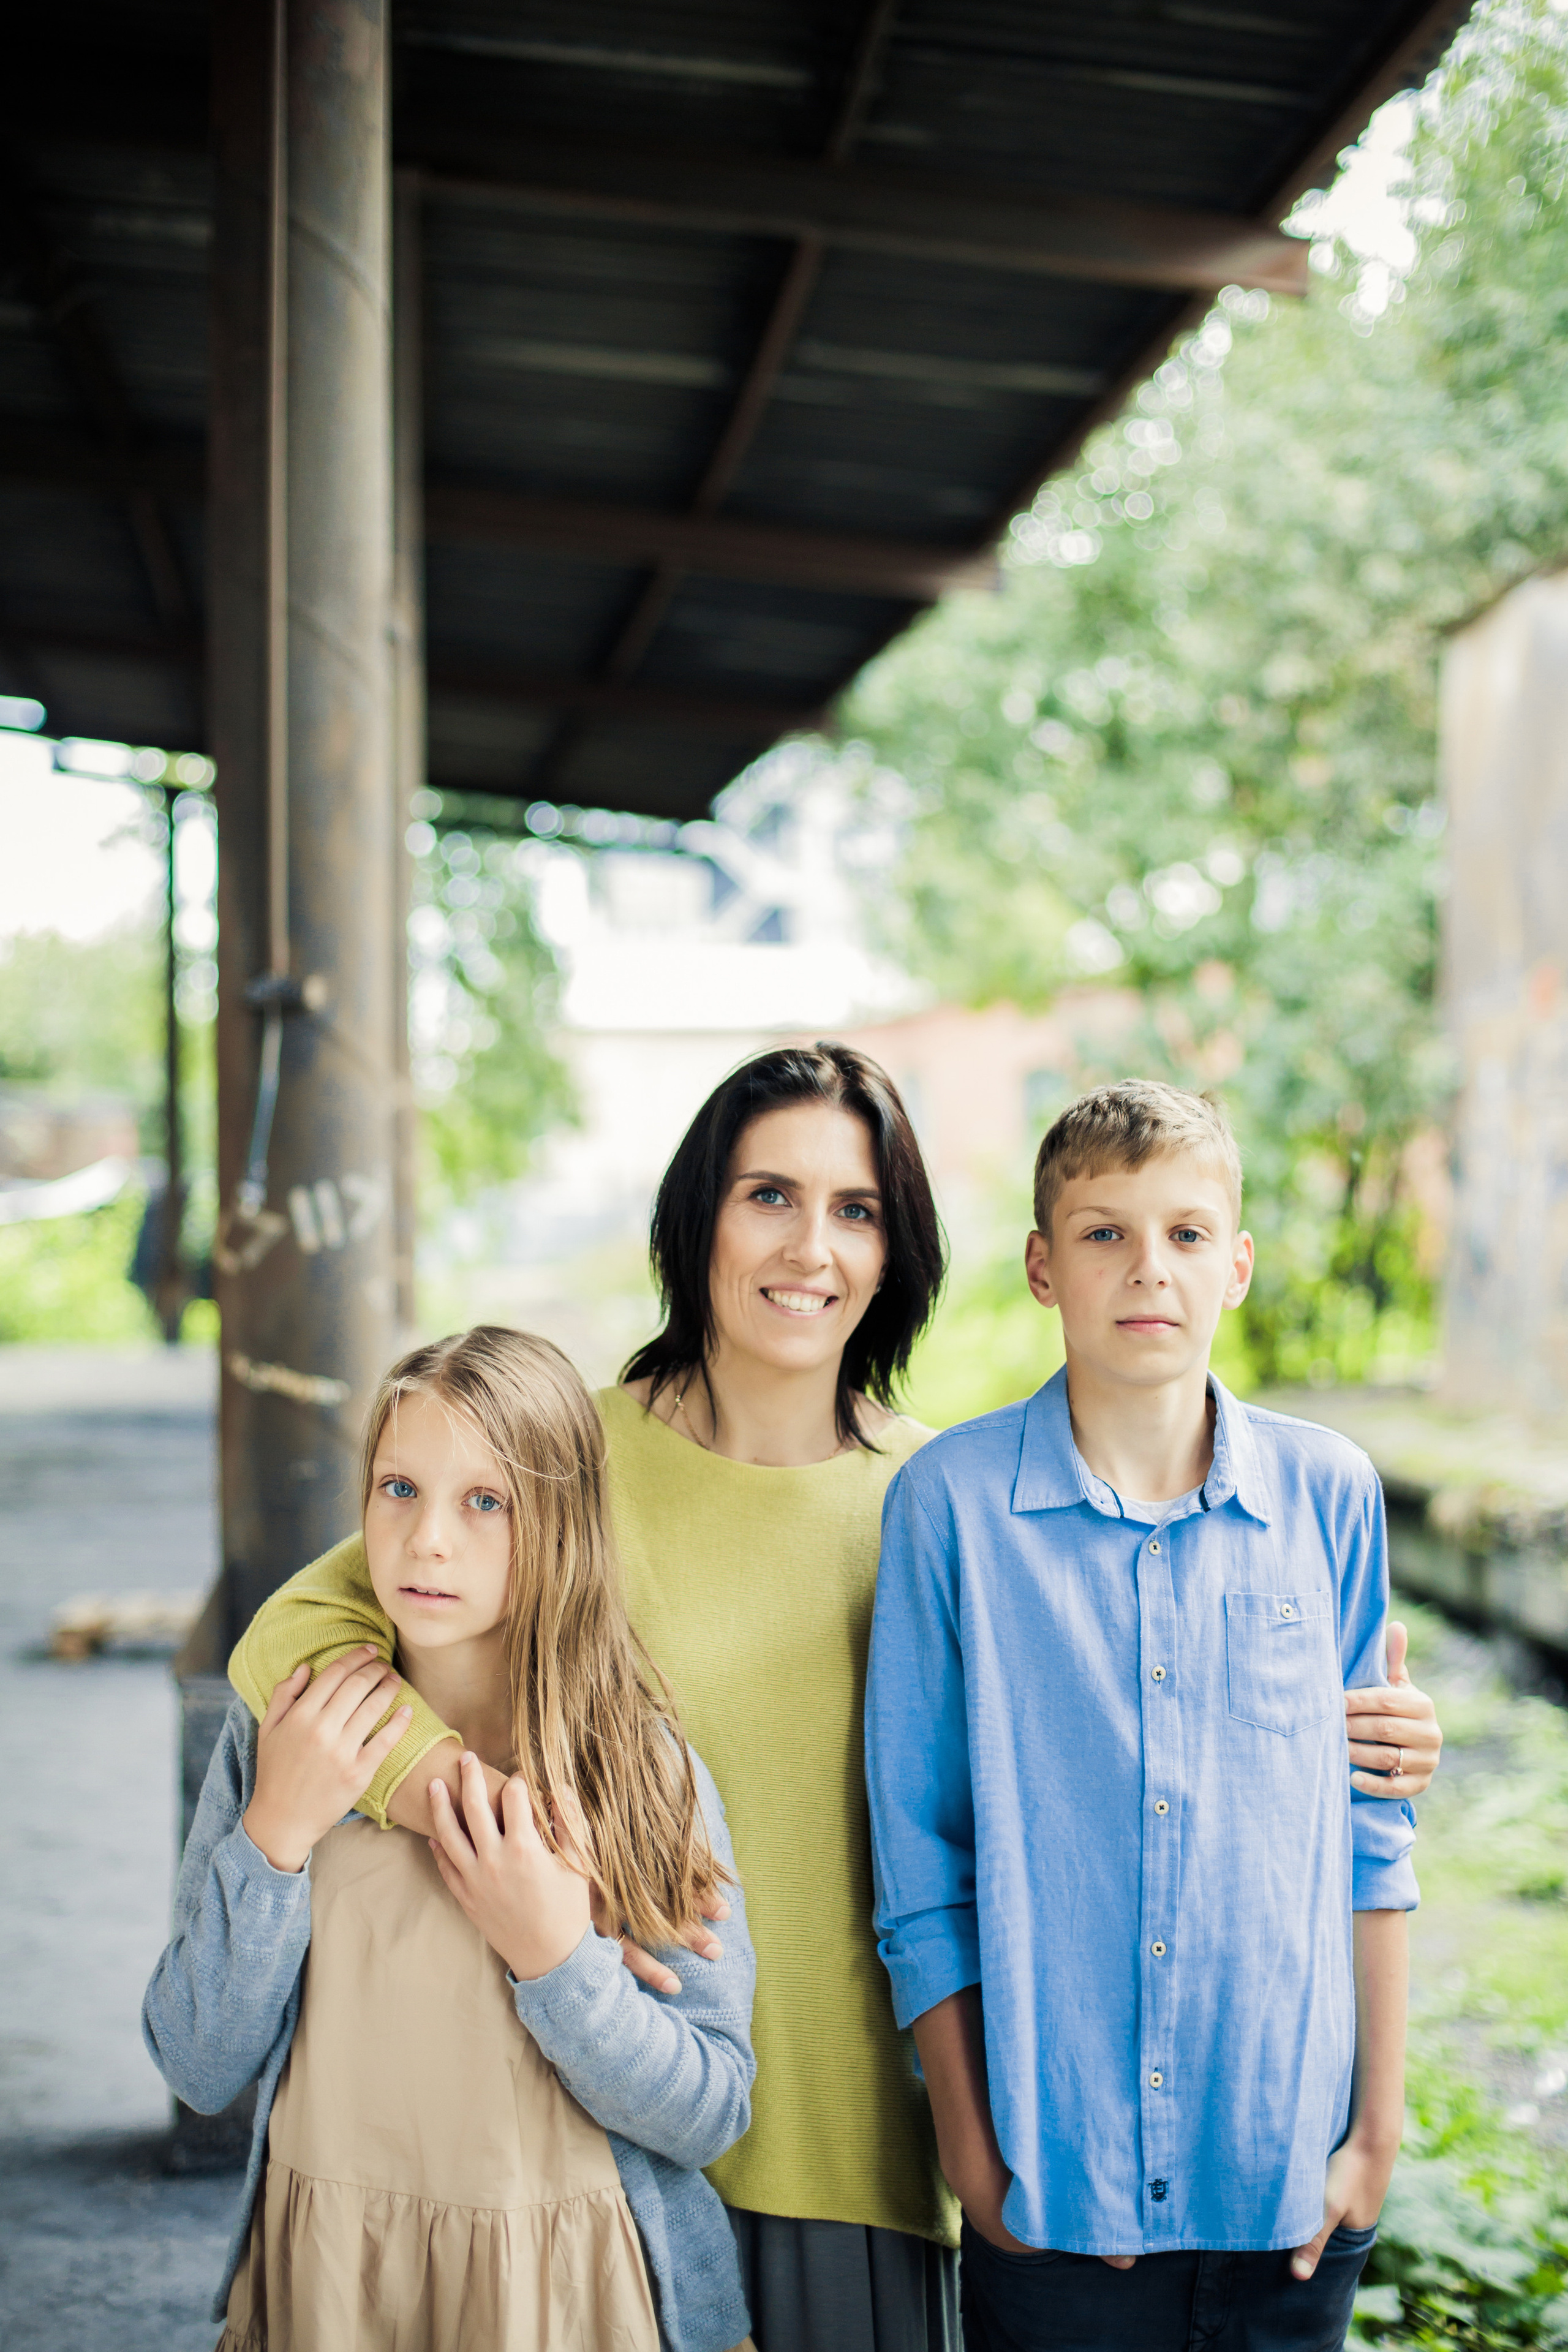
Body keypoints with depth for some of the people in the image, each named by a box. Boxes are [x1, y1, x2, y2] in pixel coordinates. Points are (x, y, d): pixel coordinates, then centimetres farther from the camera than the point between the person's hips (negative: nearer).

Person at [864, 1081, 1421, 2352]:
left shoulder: (1329, 1493, -1)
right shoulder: (952, 1499, -7)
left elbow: (1369, 1831, 5)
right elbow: (918, 1857, -2)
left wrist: (1379, 2123, 6)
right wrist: (968, 2141, -2)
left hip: (1287, 2163, 2)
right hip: (1052, 2166, -2)